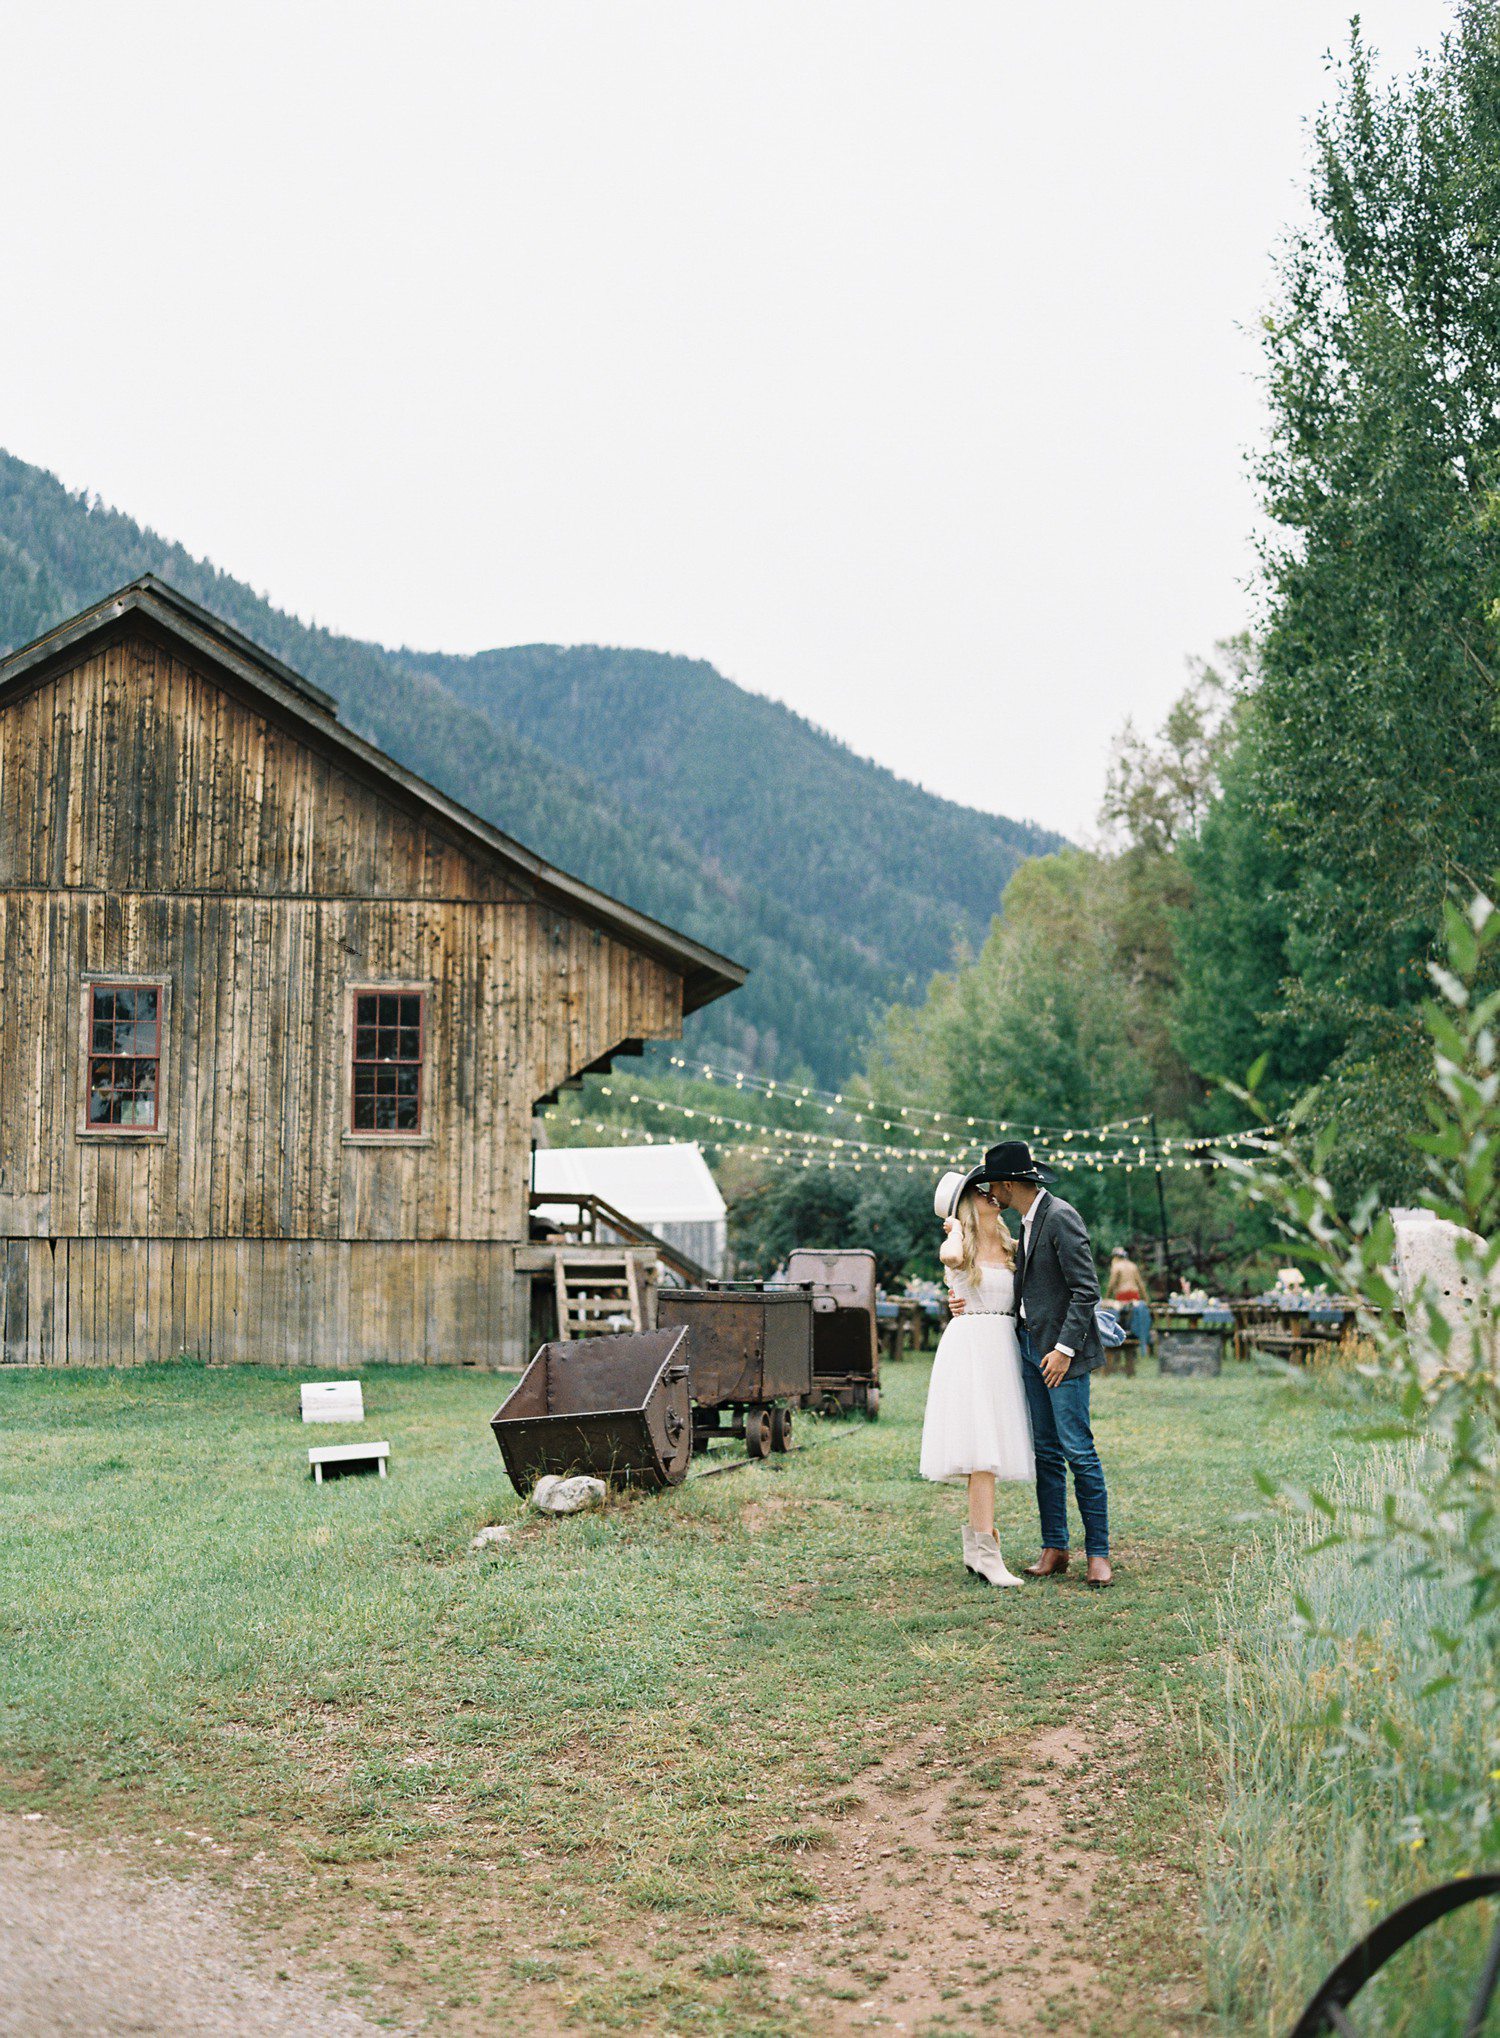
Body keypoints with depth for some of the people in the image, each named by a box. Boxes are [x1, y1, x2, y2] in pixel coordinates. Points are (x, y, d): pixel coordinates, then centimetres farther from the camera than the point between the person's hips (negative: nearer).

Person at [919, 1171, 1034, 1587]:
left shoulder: (1010, 1248, 15)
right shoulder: (958, 1245, -3)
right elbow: (950, 1257, -28)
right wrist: (956, 1226, -9)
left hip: (1004, 1348, 7)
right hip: (969, 1345, -7)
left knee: (992, 1446, 9)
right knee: (981, 1445, -14)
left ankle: (974, 1541, 18)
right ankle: (987, 1554, -18)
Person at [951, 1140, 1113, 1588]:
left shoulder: (1061, 1218, -14)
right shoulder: (1028, 1221, 15)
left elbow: (1086, 1290, -17)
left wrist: (1065, 1348, -20)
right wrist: (974, 1305, 9)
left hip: (1063, 1352, -9)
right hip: (1031, 1347, 9)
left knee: (1078, 1451, -6)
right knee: (1045, 1452, 10)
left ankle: (1098, 1554, 0)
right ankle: (1054, 1549, 15)